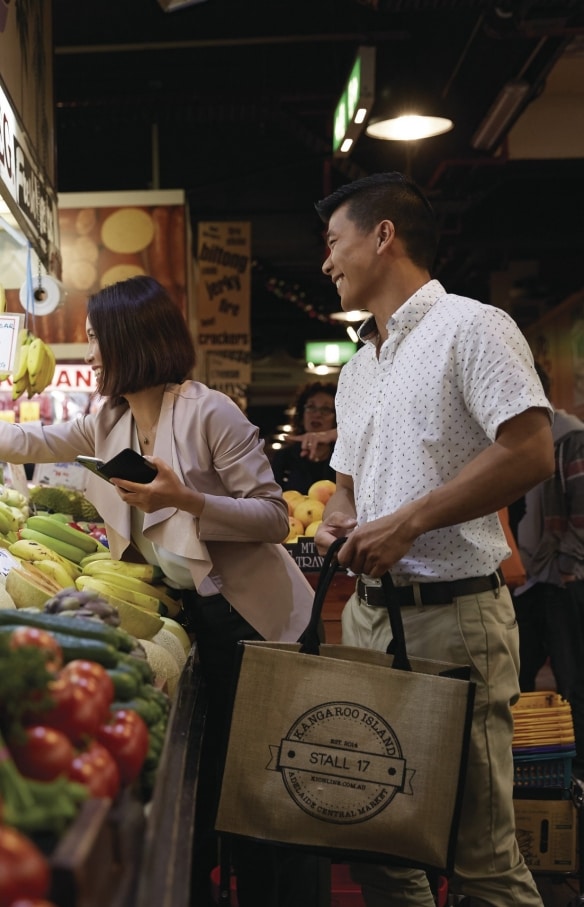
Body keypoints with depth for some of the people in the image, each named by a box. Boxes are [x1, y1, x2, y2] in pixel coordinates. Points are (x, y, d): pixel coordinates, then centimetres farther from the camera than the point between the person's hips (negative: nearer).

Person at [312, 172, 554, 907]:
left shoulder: (470, 327, -7)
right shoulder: (356, 368, 18)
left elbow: (530, 454, -18)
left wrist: (407, 523, -19)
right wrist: (336, 521, 2)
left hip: (452, 614, -8)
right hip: (368, 611, 8)